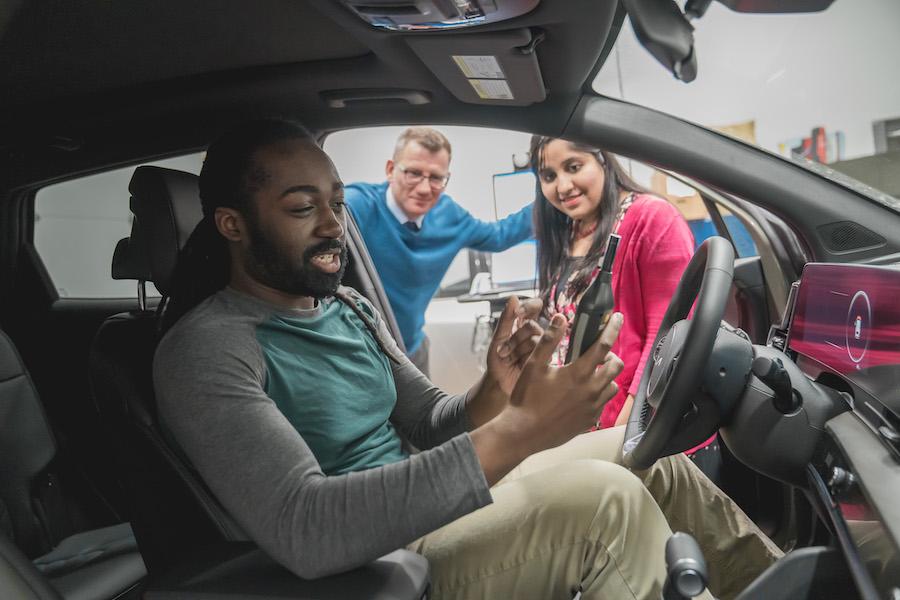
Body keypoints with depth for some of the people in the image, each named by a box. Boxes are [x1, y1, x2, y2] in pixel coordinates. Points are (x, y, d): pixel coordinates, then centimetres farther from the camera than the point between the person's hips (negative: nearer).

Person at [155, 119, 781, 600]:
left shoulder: (350, 308, 6)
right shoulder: (206, 350, -19)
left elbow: (433, 426, 9)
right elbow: (302, 529, -31)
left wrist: (495, 390, -15)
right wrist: (516, 432, -36)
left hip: (422, 515, 8)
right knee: (605, 499, -24)